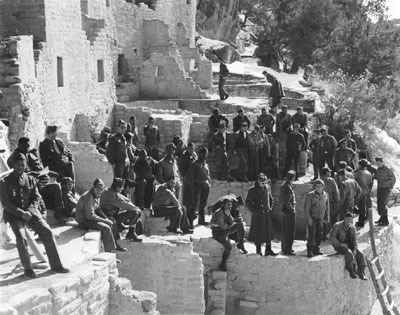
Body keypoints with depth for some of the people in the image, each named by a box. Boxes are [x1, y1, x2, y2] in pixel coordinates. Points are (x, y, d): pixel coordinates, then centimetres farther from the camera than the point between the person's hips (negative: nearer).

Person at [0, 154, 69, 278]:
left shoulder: (30, 180, 10)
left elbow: (36, 197, 7)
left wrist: (30, 211, -12)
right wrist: (21, 213, -17)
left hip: (30, 212, 3)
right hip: (13, 214, -3)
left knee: (47, 232, -12)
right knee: (21, 238, -25)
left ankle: (55, 264, -5)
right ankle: (27, 268, -10)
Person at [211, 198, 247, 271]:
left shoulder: (227, 212, 6)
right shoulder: (219, 213, -20)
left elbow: (231, 222, -2)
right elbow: (222, 225, -23)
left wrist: (228, 214, -18)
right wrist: (229, 226, -4)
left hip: (225, 230, 8)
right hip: (218, 233, -8)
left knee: (240, 224, -4)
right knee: (228, 247, -26)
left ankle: (241, 244, 1)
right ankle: (223, 264, -7)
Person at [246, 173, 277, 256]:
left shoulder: (267, 188, 4)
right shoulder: (252, 190, -9)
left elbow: (271, 199, 18)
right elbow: (248, 202, -5)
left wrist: (270, 208, 6)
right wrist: (254, 211, -11)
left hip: (267, 214, 4)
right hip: (257, 215, -4)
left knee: (268, 232, 5)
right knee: (258, 232, 2)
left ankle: (268, 250, 12)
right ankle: (258, 250, 15)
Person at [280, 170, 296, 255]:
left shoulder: (282, 186, 10)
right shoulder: (288, 188, -20)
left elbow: (281, 200, 16)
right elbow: (287, 202, -23)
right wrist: (292, 210, -13)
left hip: (284, 210, 10)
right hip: (289, 211, -10)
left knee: (285, 230, 17)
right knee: (290, 231, -5)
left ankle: (284, 248, 26)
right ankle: (287, 249, -3)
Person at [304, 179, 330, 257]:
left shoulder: (325, 195, 4)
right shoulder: (310, 195, -10)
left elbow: (327, 207, 14)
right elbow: (306, 208, -10)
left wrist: (327, 218, 14)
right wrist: (308, 218, -15)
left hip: (320, 219, 5)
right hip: (311, 218, -4)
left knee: (319, 234, 7)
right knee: (311, 234, -9)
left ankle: (316, 249, 19)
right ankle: (310, 250, -3)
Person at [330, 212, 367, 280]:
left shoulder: (352, 228, 6)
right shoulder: (337, 225, -8)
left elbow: (355, 240, 4)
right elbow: (332, 237, -12)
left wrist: (355, 249, -14)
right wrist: (340, 244, -22)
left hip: (349, 246, 5)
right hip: (339, 246, -5)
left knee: (360, 254, -19)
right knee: (349, 253, -34)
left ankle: (361, 273, -12)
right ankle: (351, 272, -21)